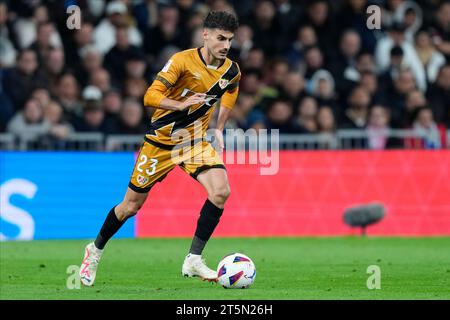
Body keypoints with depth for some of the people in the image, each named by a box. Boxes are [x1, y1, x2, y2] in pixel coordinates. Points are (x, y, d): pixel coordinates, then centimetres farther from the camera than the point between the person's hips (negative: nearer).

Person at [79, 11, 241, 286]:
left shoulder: (231, 71, -5)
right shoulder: (183, 61, -21)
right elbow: (150, 97, -26)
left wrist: (219, 128, 14)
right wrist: (181, 104, -41)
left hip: (195, 140, 4)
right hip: (161, 140, -3)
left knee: (221, 191, -23)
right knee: (132, 205, 7)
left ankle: (193, 260, -16)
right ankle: (96, 250, 33)